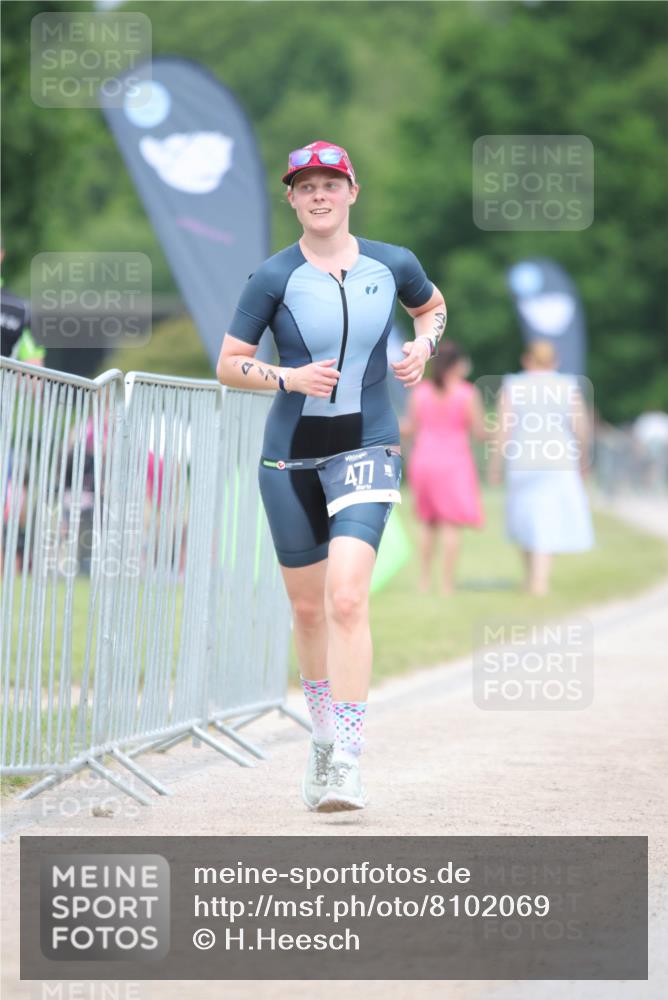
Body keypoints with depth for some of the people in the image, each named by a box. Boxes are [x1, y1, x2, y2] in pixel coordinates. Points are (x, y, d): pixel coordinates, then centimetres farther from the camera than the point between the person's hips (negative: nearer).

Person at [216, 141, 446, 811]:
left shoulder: (392, 265, 1)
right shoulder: (275, 278, -4)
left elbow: (432, 305, 23)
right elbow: (228, 366, -1)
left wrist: (423, 345, 2)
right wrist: (289, 377, -18)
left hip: (365, 451, -1)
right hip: (290, 456, 1)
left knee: (347, 598, -19)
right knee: (308, 608, 11)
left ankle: (346, 763, -21)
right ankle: (323, 739, 33)